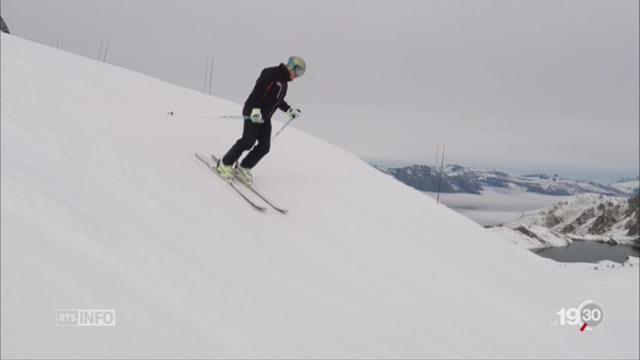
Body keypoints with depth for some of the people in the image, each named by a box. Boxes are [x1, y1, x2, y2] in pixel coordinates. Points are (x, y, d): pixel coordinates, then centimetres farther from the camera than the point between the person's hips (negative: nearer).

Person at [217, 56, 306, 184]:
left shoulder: (284, 83, 19)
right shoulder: (271, 73, -10)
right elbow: (258, 90, -21)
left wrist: (289, 110, 22)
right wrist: (256, 109, -31)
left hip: (264, 118, 9)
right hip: (253, 114, -9)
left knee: (264, 146, -1)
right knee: (248, 142, -15)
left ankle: (242, 169, 10)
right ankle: (225, 165, 0)